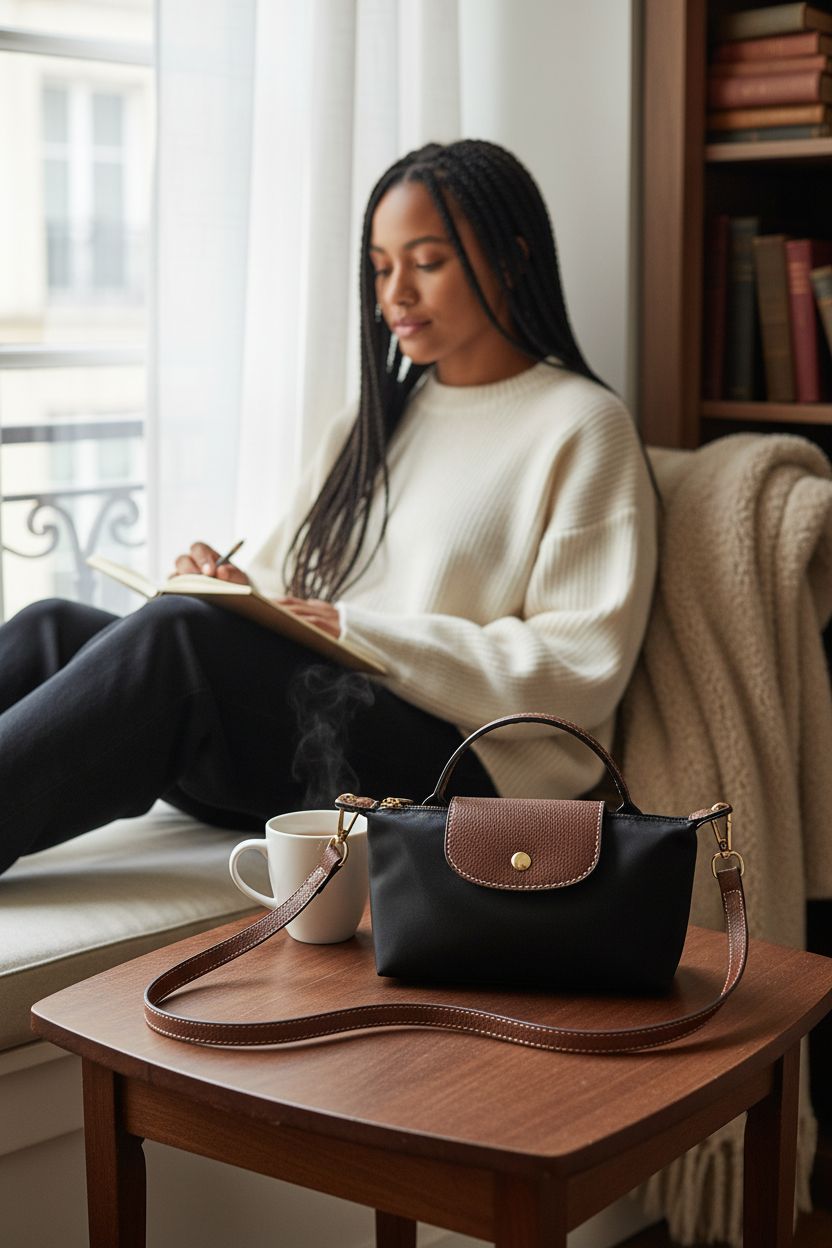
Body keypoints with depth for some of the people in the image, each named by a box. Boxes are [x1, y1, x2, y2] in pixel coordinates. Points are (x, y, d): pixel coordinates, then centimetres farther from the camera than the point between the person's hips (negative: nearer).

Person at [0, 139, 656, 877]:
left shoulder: (581, 426, 2)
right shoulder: (371, 424, 25)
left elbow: (584, 669, -8)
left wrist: (361, 634, -14)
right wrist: (237, 589, -1)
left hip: (462, 765, -7)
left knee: (177, 635, -30)